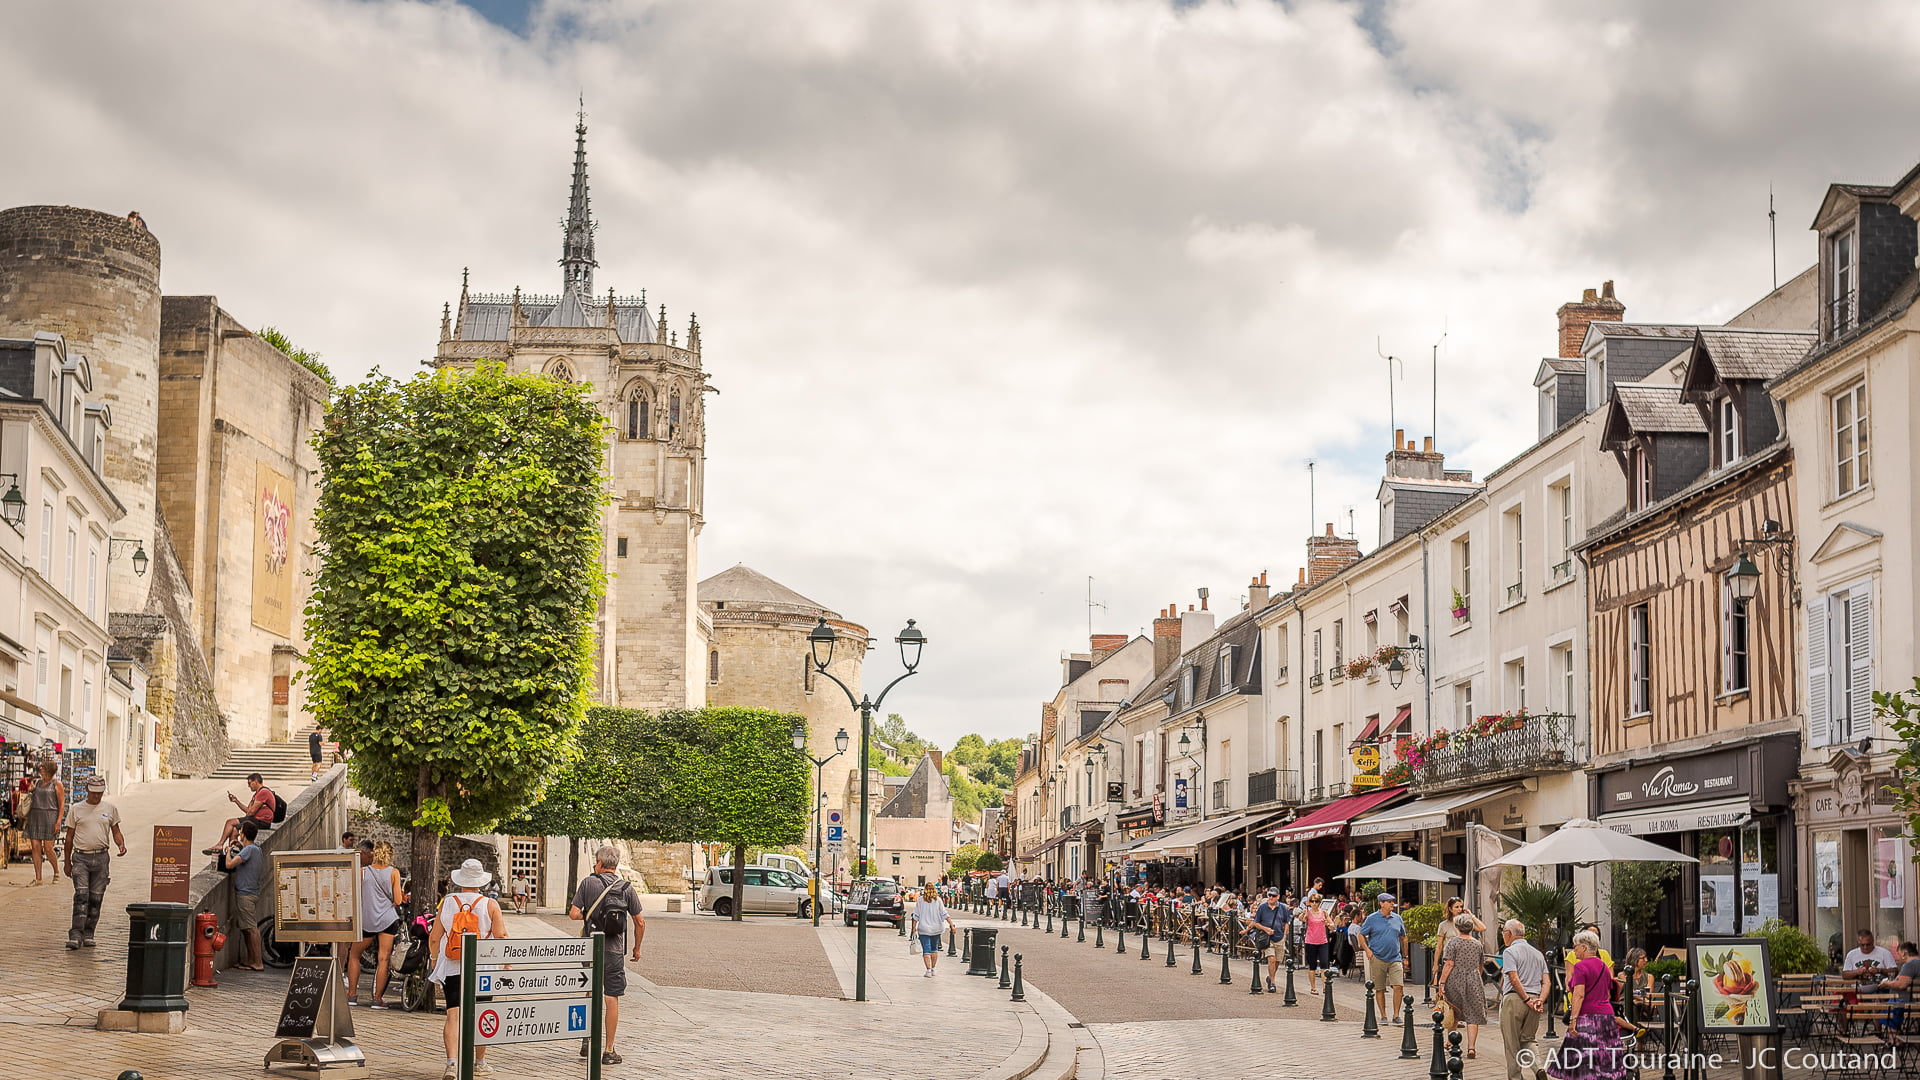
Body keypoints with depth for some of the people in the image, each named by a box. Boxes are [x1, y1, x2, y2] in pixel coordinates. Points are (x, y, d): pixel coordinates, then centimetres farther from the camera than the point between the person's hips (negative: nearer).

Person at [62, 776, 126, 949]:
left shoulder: (111, 809, 9)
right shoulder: (77, 810, 6)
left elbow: (116, 832, 15)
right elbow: (69, 837, 11)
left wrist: (121, 844, -7)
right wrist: (67, 862, 9)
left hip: (101, 857, 2)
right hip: (80, 857, -2)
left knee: (96, 898, 4)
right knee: (81, 895, -13)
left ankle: (88, 934, 14)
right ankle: (76, 935, -17)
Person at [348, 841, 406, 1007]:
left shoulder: (362, 872, -1)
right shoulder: (394, 873, -3)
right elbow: (398, 901, -4)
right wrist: (402, 894, 16)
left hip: (367, 919, 0)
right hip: (388, 919, 0)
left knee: (354, 955, 16)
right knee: (383, 959, 2)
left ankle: (352, 995, 14)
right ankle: (378, 999, 1)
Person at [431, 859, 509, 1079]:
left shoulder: (446, 903, 3)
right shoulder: (490, 905, -2)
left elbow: (434, 939, 6)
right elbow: (501, 937, -5)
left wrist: (435, 961, 22)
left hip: (451, 968, 1)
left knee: (454, 1016, -4)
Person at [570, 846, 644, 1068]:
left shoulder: (589, 882, -3)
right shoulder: (626, 888, 1)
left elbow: (573, 914, -8)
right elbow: (640, 922, 4)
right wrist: (637, 948, 17)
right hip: (614, 949, 0)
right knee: (612, 999, 3)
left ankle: (588, 1040, 17)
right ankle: (609, 1051, 3)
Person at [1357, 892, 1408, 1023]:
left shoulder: (1397, 919, 9)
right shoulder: (1372, 919, 0)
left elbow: (1403, 938, 17)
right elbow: (1361, 935, 5)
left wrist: (1405, 957, 16)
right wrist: (1367, 950, -9)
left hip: (1395, 959, 2)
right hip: (1377, 958, -2)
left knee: (1398, 987, -10)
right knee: (1379, 989, 4)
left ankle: (1396, 1015, 0)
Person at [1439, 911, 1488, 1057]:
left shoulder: (1453, 942, -5)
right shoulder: (1478, 944, 8)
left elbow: (1449, 964, -12)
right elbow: (1481, 964, 17)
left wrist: (1442, 982, -9)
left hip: (1455, 981, -2)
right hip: (1473, 982, 2)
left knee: (1453, 1014, 16)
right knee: (1473, 1015, 0)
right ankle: (1471, 1047, -7)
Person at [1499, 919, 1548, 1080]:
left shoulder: (1510, 952, -5)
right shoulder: (1538, 954, 17)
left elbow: (1514, 979, -16)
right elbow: (1546, 982, 9)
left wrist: (1527, 1000, -13)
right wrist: (1540, 1000, -3)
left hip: (1514, 999, -6)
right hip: (1535, 996, 6)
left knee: (1512, 1044, 3)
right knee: (1527, 1041, 14)